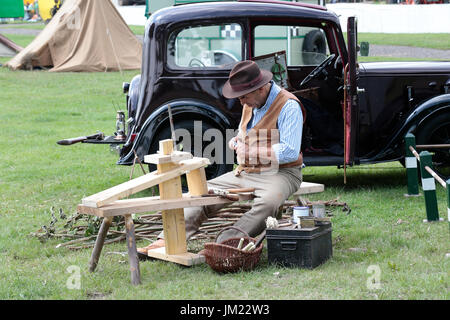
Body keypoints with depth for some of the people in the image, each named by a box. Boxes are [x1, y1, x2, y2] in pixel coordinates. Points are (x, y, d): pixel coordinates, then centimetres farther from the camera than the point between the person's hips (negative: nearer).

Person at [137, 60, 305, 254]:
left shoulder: (289, 107, -15)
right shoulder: (251, 102, 11)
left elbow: (290, 152, -21)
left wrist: (251, 152, -18)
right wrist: (237, 140, 7)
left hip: (280, 173, -7)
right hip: (246, 172, 7)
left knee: (267, 203, -39)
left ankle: (226, 242, -45)